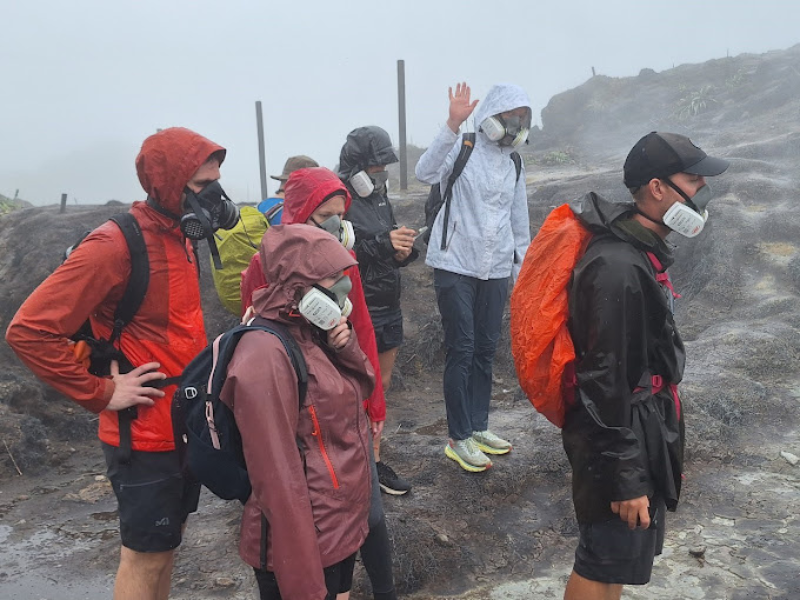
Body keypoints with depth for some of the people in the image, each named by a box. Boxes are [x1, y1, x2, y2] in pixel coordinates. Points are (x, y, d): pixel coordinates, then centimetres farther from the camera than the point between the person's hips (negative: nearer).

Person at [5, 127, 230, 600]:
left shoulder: (181, 237, 6)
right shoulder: (116, 245, -20)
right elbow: (29, 330, -22)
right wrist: (102, 394, -18)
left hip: (185, 426, 8)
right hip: (145, 435, -8)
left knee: (167, 543, 22)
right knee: (145, 555, 9)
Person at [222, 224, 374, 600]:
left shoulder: (312, 332, 2)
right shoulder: (266, 355, -26)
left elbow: (362, 388, 12)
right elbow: (278, 476, -26)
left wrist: (346, 348, -9)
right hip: (305, 545, -8)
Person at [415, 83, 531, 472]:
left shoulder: (514, 165, 15)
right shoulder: (461, 149, -4)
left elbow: (520, 223, 20)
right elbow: (425, 172, -26)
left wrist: (522, 272, 18)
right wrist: (453, 125, -34)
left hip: (495, 270, 6)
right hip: (456, 265, -6)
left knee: (485, 351, 11)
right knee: (460, 351, -3)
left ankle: (477, 427, 25)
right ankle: (459, 439, 7)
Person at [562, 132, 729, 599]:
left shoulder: (643, 252, 7)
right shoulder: (616, 268, -26)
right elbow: (603, 381, -25)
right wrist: (624, 476, -21)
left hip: (643, 429, 10)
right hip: (621, 438, -9)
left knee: (629, 551, 23)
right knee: (607, 560, 8)